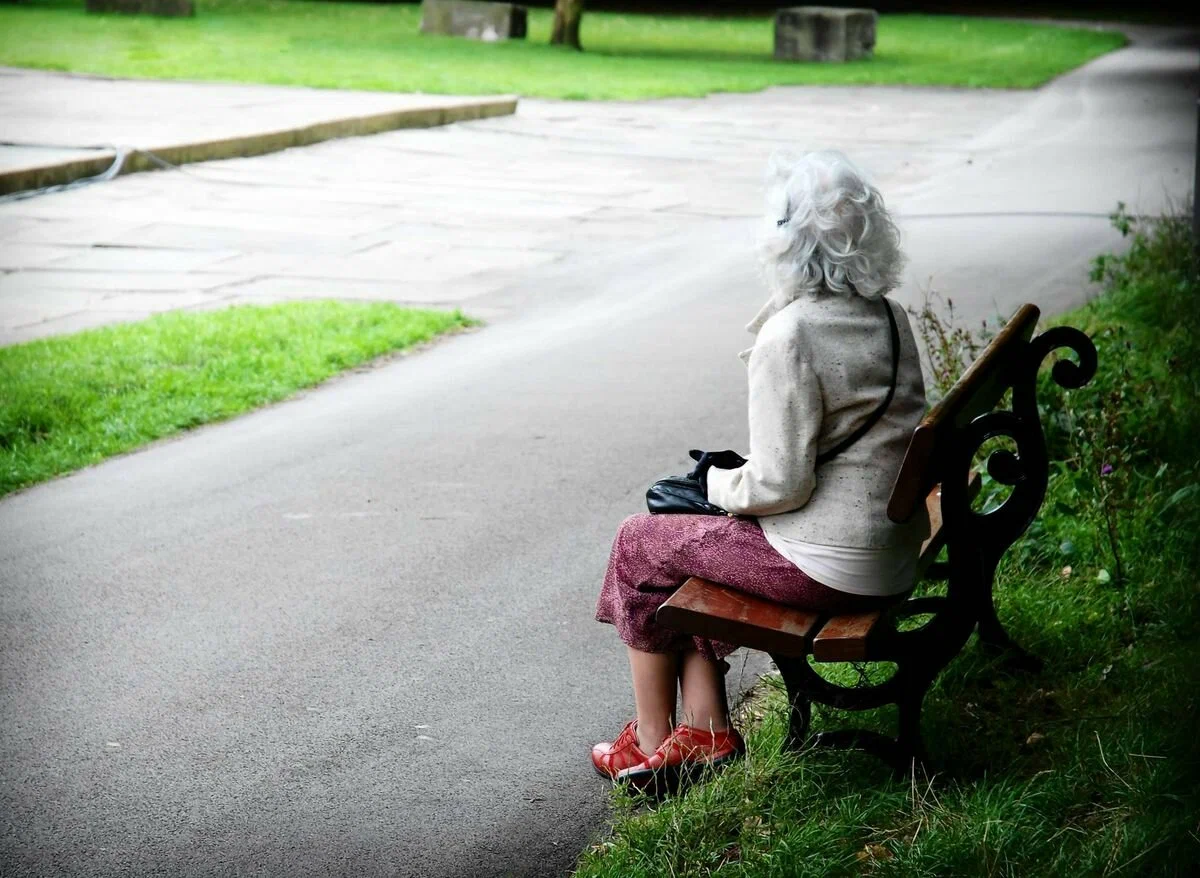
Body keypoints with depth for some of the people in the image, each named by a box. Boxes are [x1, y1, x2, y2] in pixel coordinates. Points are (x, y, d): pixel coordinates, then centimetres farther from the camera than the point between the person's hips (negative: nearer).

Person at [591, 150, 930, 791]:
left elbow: (778, 485, -21)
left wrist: (718, 481, 1)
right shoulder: (889, 318, 4)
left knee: (638, 546, 13)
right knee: (687, 540, 23)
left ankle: (652, 741, 26)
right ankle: (706, 729, 20)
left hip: (829, 569, -8)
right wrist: (739, 475, 15)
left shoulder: (789, 337, -22)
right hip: (894, 552, 8)